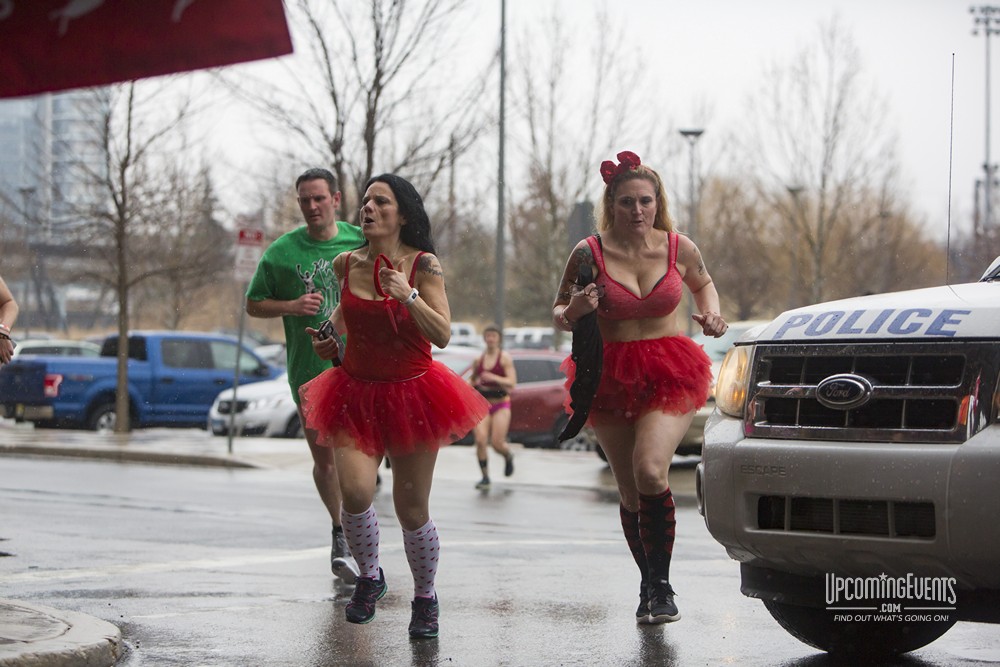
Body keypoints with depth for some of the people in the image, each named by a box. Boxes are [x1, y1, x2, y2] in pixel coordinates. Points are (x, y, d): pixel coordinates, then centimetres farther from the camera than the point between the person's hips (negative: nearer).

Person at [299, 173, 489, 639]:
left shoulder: (424, 265, -9)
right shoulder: (347, 264, 1)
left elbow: (443, 335, -16)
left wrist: (409, 296, -26)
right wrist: (330, 332, 12)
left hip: (411, 394, -2)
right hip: (356, 392, 2)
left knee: (412, 510, 1)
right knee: (355, 492, -19)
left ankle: (425, 597, 26)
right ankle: (369, 577, 9)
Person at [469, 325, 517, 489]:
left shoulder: (505, 358, -4)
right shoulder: (479, 359, 8)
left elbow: (512, 383, -13)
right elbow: (472, 379, 24)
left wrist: (494, 378, -28)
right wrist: (471, 383, 1)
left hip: (501, 405, -3)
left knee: (497, 443, -9)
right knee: (480, 440, -14)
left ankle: (508, 456, 29)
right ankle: (485, 477, -3)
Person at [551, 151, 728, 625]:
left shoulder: (679, 248, -3)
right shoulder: (590, 253, -7)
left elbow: (702, 284, 20)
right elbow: (559, 316, 3)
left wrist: (711, 315, 0)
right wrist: (576, 309, -20)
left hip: (669, 373, -1)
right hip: (611, 376, 1)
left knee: (649, 470, -23)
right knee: (630, 493, 8)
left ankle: (661, 585, -10)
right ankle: (649, 586, 28)